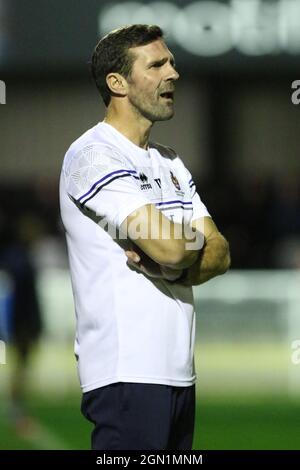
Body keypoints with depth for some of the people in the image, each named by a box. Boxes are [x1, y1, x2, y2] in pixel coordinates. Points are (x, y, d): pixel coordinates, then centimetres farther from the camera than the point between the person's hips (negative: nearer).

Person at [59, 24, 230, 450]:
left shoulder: (171, 163, 20)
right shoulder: (94, 155, -9)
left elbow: (220, 255, 11)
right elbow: (171, 247, -20)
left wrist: (173, 267, -10)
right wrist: (196, 240, 4)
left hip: (179, 369, 8)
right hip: (128, 372, -8)